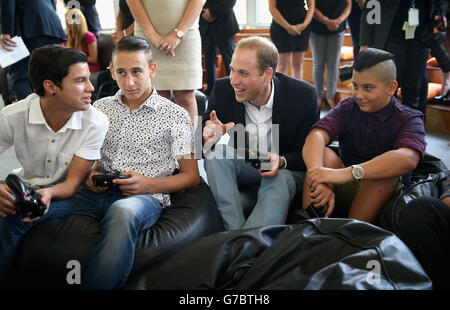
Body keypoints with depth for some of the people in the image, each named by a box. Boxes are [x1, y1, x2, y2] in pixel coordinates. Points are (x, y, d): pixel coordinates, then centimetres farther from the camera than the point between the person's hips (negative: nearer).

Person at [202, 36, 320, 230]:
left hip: (286, 167, -2)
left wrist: (281, 161, -32)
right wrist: (211, 134, -30)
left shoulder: (303, 96, -19)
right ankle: (235, 233, -30)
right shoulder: (222, 89, -13)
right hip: (239, 165, 3)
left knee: (280, 183, -36)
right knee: (215, 149, -27)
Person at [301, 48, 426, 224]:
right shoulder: (347, 108, 2)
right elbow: (316, 136, -19)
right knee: (324, 154, -22)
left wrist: (348, 173, -44)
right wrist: (319, 180, -41)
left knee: (385, 172, -31)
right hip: (344, 191, 2)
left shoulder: (409, 118, -6)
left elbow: (408, 159, -30)